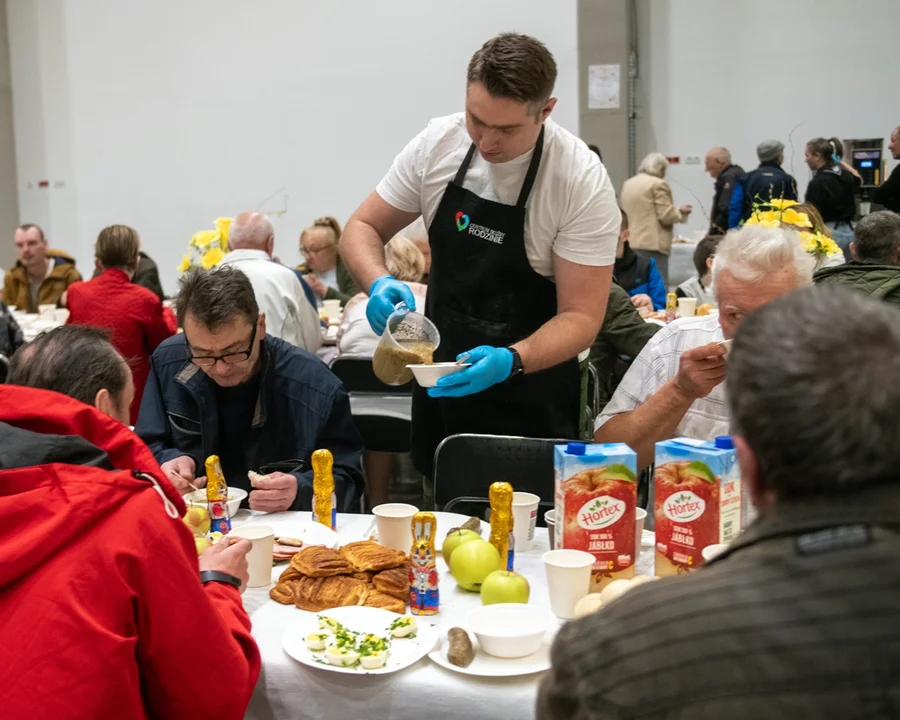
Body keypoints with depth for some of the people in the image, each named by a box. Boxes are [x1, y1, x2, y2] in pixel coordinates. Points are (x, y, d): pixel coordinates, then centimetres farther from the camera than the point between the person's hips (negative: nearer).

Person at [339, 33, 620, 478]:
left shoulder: (583, 182, -20)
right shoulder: (436, 143, -9)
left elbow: (581, 317, -19)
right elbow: (362, 229, 0)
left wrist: (510, 360, -36)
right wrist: (379, 284, -21)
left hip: (528, 400, -3)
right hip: (438, 376, 4)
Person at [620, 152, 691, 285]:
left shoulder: (628, 184, 16)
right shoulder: (658, 184, -8)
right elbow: (666, 216, -11)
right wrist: (681, 212, 9)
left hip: (629, 244, 8)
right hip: (652, 245, -8)